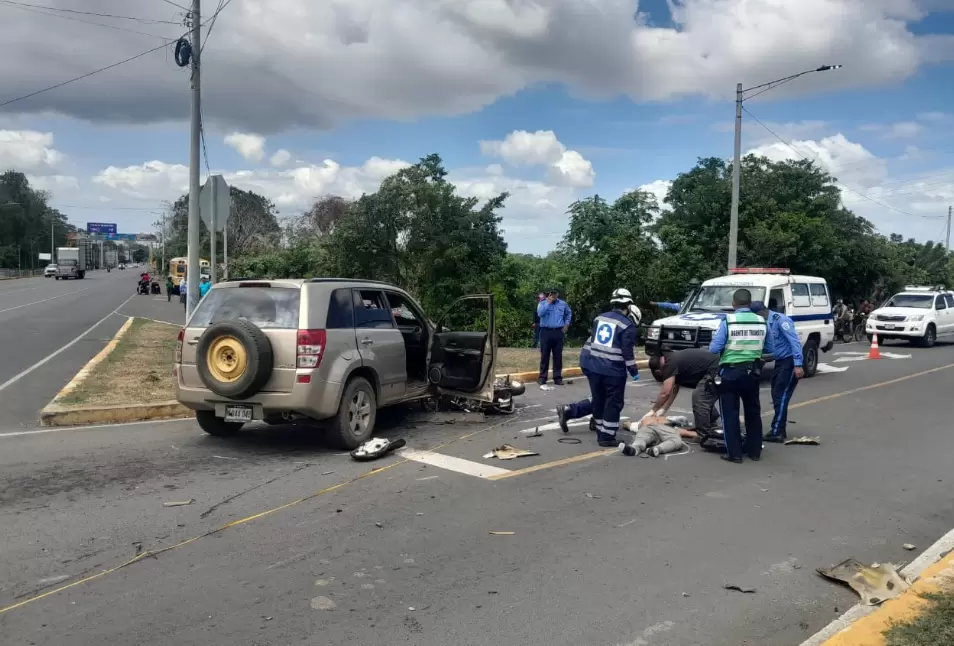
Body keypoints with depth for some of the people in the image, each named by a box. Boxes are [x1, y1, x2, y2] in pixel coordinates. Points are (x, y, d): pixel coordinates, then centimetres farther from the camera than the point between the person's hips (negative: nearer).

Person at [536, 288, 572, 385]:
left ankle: (558, 377, 12)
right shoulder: (543, 303, 0)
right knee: (545, 355, 2)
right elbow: (540, 313, -20)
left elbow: (569, 313, 27)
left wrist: (566, 324, 15)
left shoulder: (563, 304, 8)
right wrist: (548, 302, -17)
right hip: (546, 332, -2)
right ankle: (542, 377, 9)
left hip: (558, 332, 2)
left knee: (558, 356, 5)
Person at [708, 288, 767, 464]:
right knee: (753, 412, 16)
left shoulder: (728, 321, -13)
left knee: (730, 413, 4)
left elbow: (714, 348, -12)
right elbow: (767, 347, 8)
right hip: (752, 372, 4)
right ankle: (754, 451, 24)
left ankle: (734, 454, 4)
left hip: (730, 373, -4)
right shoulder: (761, 322, 0)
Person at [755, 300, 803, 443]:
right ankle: (778, 429, 18)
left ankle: (777, 433, -5)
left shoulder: (780, 320, -17)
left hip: (790, 361, -9)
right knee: (777, 396, 10)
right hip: (780, 361, 9)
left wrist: (798, 364, -27)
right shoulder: (765, 324, 10)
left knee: (781, 396, -8)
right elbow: (767, 345, 17)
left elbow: (794, 341, -22)